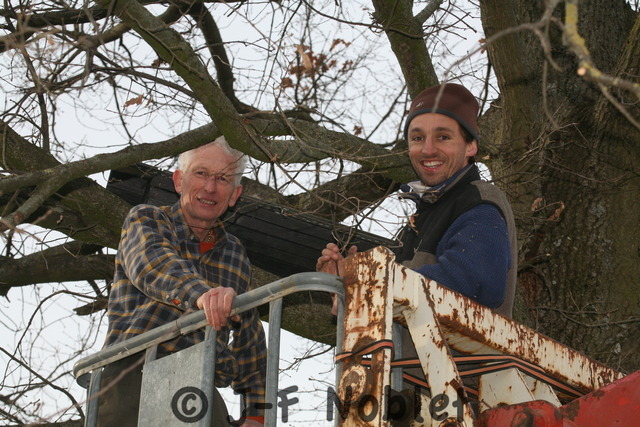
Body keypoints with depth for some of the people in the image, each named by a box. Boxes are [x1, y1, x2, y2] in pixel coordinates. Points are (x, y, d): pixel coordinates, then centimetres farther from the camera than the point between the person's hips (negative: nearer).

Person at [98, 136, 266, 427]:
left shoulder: (235, 255, 21)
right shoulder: (146, 220, 8)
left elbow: (249, 341, 25)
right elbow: (154, 265, -17)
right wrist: (199, 292, -38)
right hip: (135, 377, -4)